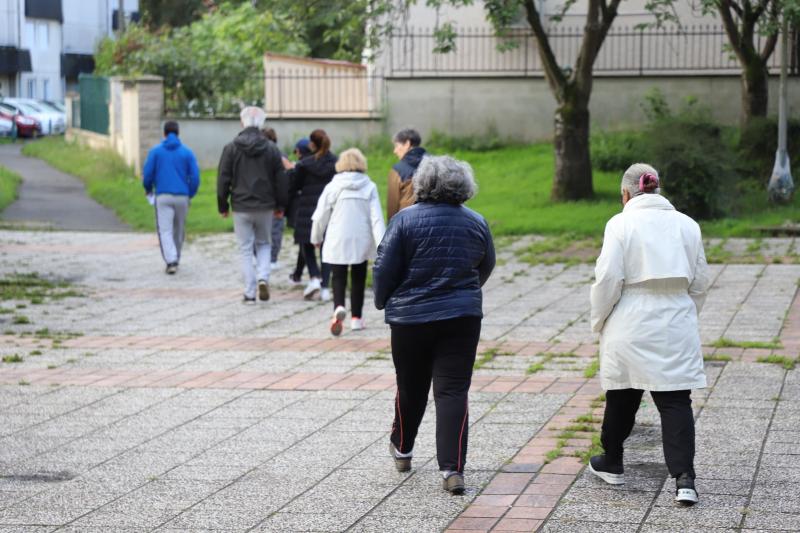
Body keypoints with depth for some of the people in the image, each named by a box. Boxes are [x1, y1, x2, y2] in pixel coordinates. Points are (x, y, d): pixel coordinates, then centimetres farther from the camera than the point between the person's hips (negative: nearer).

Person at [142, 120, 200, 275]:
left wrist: (148, 189, 18)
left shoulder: (155, 151, 2)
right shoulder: (187, 152, 4)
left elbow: (147, 174, -2)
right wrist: (190, 195, 13)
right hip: (182, 198, 2)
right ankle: (175, 260, 28)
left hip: (163, 197, -2)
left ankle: (171, 261, -21)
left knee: (165, 231, -3)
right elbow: (195, 177, -1)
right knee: (179, 230, 17)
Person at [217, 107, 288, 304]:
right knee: (263, 244, 19)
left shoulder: (231, 148, -5)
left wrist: (223, 205, 7)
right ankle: (263, 278, -4)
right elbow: (281, 180, 3)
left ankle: (250, 293, 4)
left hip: (241, 207, -1)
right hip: (265, 207, 1)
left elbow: (223, 179, -3)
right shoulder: (271, 149, -1)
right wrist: (280, 205, 14)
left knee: (246, 249, 6)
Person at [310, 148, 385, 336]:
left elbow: (320, 216, 0)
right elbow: (376, 217, -9)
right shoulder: (369, 187, -4)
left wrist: (316, 238, 16)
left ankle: (339, 307, -24)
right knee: (358, 279, 16)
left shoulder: (332, 186, -5)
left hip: (337, 241, -1)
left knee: (338, 278, 3)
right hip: (361, 242, 1)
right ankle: (356, 317, 20)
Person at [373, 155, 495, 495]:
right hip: (463, 317, 1)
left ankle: (402, 449, 39)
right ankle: (453, 469, -11)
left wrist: (382, 302, 12)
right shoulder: (476, 223, 2)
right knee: (454, 391, -1)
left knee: (411, 389, 16)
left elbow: (385, 269, -7)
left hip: (410, 317, -1)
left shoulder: (405, 220, -9)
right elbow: (487, 267, 16)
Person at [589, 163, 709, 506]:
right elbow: (700, 281, 10)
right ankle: (684, 478, -11)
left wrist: (599, 321, 2)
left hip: (631, 329, -2)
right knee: (676, 401, 0)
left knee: (622, 396, 14)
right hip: (676, 327, 2)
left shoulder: (621, 224, -7)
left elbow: (608, 279, -11)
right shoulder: (687, 225, 5)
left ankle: (611, 463, 32)